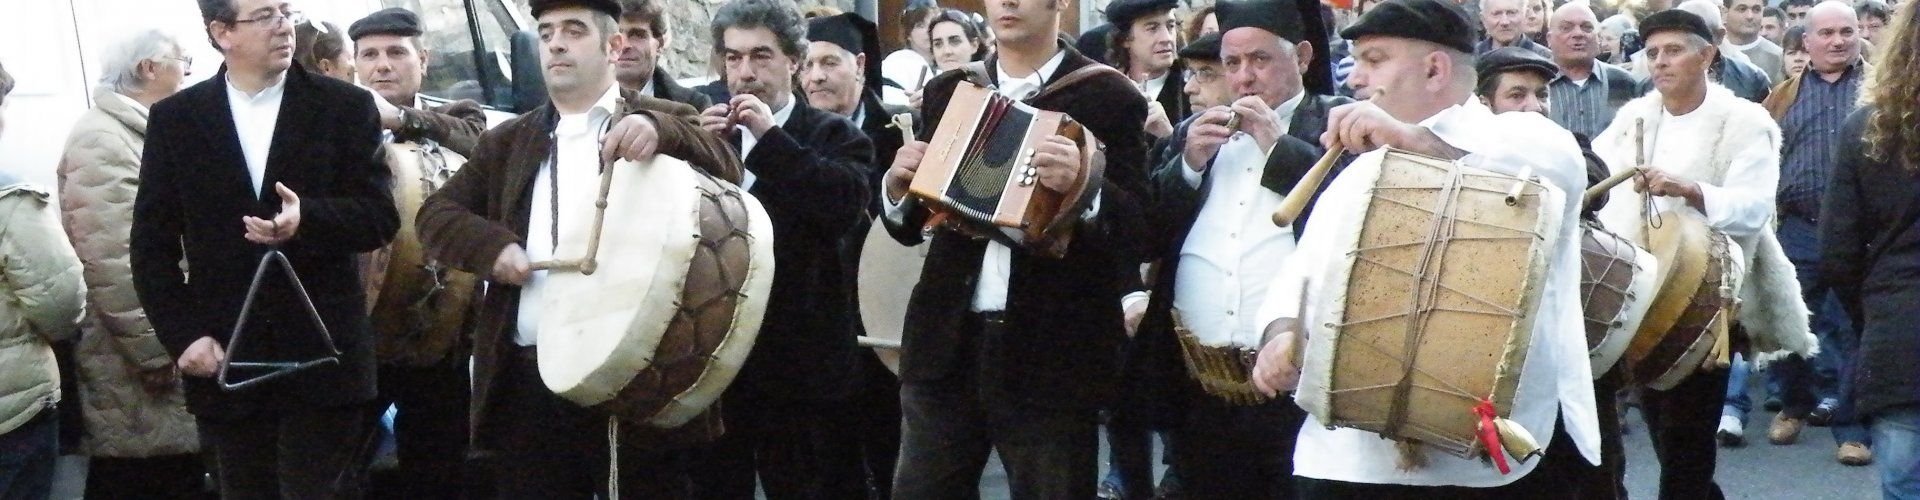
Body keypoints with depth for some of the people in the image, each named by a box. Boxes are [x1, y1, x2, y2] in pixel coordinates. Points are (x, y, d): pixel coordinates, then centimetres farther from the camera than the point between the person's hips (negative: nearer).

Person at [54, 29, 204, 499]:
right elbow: (110, 260, -22)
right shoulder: (101, 140, -14)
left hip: (167, 348, 10)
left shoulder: (143, 133, 18)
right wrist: (155, 352, -20)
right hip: (133, 368, -10)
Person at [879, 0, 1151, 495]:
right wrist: (898, 188, -5)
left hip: (1054, 354, -4)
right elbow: (910, 226, 17)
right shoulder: (947, 91, 11)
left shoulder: (1110, 97, -3)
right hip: (947, 344, 4)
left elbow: (1136, 234, -10)